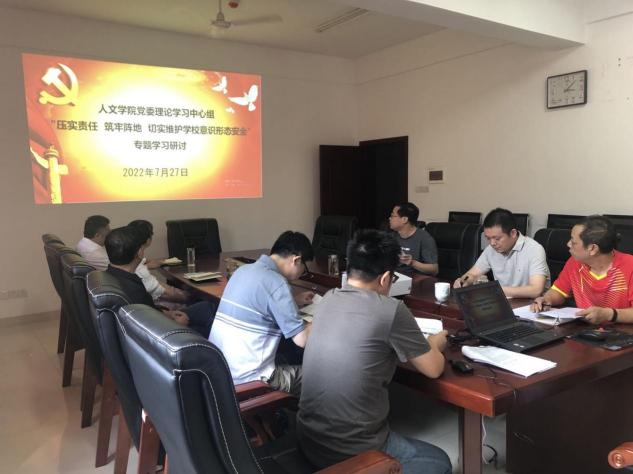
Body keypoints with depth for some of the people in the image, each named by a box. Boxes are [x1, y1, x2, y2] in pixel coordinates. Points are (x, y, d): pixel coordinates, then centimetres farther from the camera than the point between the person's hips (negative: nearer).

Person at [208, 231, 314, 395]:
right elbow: (302, 339, -15)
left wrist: (294, 300, 26)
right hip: (245, 377, -8)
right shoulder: (276, 283, -17)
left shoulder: (244, 270, 7)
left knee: (285, 362, 31)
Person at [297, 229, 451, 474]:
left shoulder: (328, 299, 1)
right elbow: (433, 369, -4)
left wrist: (421, 343, 24)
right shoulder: (391, 310, -18)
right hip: (350, 451, -6)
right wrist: (435, 343, 17)